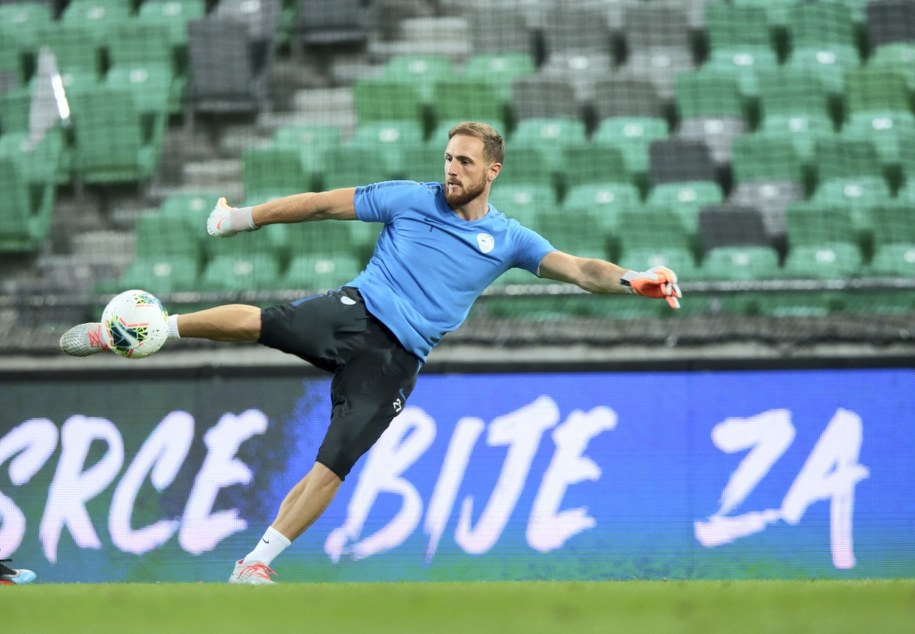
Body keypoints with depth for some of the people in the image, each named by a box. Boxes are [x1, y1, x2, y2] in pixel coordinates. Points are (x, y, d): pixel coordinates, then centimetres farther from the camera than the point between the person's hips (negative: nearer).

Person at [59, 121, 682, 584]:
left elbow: (578, 269, 0)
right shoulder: (410, 198, 6)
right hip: (351, 314, -1)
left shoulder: (508, 240, 8)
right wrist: (246, 217, 8)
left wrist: (631, 280, -19)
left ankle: (256, 564, 0)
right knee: (258, 321, -28)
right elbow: (323, 204, 9)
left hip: (395, 360, 1)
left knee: (334, 465, -10)